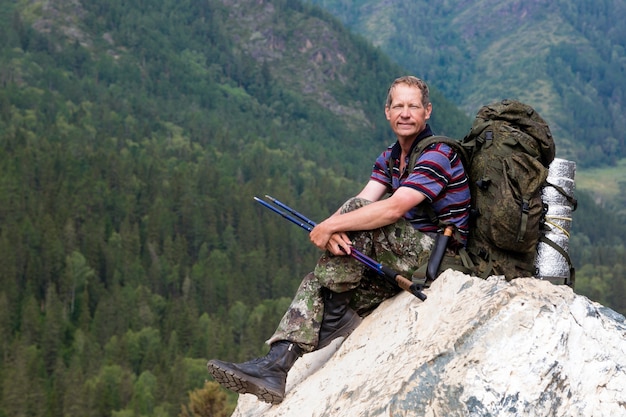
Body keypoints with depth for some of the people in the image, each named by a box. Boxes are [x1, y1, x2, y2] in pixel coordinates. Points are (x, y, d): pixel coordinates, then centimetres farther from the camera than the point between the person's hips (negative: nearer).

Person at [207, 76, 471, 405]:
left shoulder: (437, 155, -14)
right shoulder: (390, 158, 14)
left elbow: (393, 208, -27)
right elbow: (363, 200, -3)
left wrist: (329, 226, -22)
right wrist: (333, 229, -26)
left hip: (438, 255, -8)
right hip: (408, 253, 8)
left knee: (357, 216, -26)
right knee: (317, 283, -8)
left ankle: (334, 317, -13)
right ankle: (277, 367, -21)